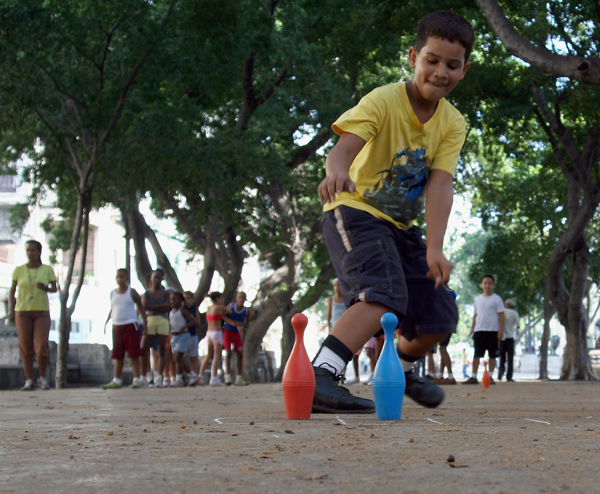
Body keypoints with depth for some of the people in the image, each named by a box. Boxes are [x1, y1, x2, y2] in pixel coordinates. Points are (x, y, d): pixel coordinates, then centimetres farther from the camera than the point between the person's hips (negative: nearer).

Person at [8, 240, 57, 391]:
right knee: (25, 348, -2)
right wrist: (10, 309, -6)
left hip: (42, 312, -1)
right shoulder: (19, 270, 3)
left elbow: (55, 288, 6)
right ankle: (29, 381, 3)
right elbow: (12, 291, 6)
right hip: (22, 312, 1)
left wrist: (46, 288, -16)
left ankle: (42, 378, 8)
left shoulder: (47, 269, 1)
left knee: (42, 346, -11)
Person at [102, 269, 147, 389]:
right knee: (117, 355, 6)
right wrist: (106, 322, 9)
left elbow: (140, 307, 6)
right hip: (117, 325, 4)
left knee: (134, 353, -4)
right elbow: (112, 309, 18)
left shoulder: (132, 292, 1)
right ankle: (116, 381, 9)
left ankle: (136, 379, -3)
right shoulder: (113, 293, 12)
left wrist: (145, 321, -2)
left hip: (130, 325, -4)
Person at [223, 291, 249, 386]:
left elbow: (246, 324, -3)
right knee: (228, 352, -15)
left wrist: (240, 324, -24)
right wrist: (231, 322, -21)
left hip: (237, 333, 3)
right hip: (227, 331, -3)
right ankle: (228, 376, -13)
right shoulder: (230, 306, -10)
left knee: (240, 355, 2)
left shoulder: (246, 311, -6)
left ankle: (238, 378, 8)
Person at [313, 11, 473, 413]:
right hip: (354, 213, -7)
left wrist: (435, 248, -29)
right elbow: (345, 145, -34)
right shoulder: (384, 101, -17)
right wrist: (337, 171, -59)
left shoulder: (453, 124, -2)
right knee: (384, 295, -32)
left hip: (400, 226, 7)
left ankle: (402, 367, 38)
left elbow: (440, 184, -15)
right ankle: (318, 378, -40)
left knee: (440, 317, 8)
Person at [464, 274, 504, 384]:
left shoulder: (496, 299, 0)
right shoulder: (477, 299, 13)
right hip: (479, 330, 3)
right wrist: (472, 329, 14)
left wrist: (501, 330, -9)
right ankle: (473, 377, 0)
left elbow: (501, 315, -2)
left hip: (493, 331, -3)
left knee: (492, 355, 2)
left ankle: (490, 377, 8)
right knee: (476, 354, 0)